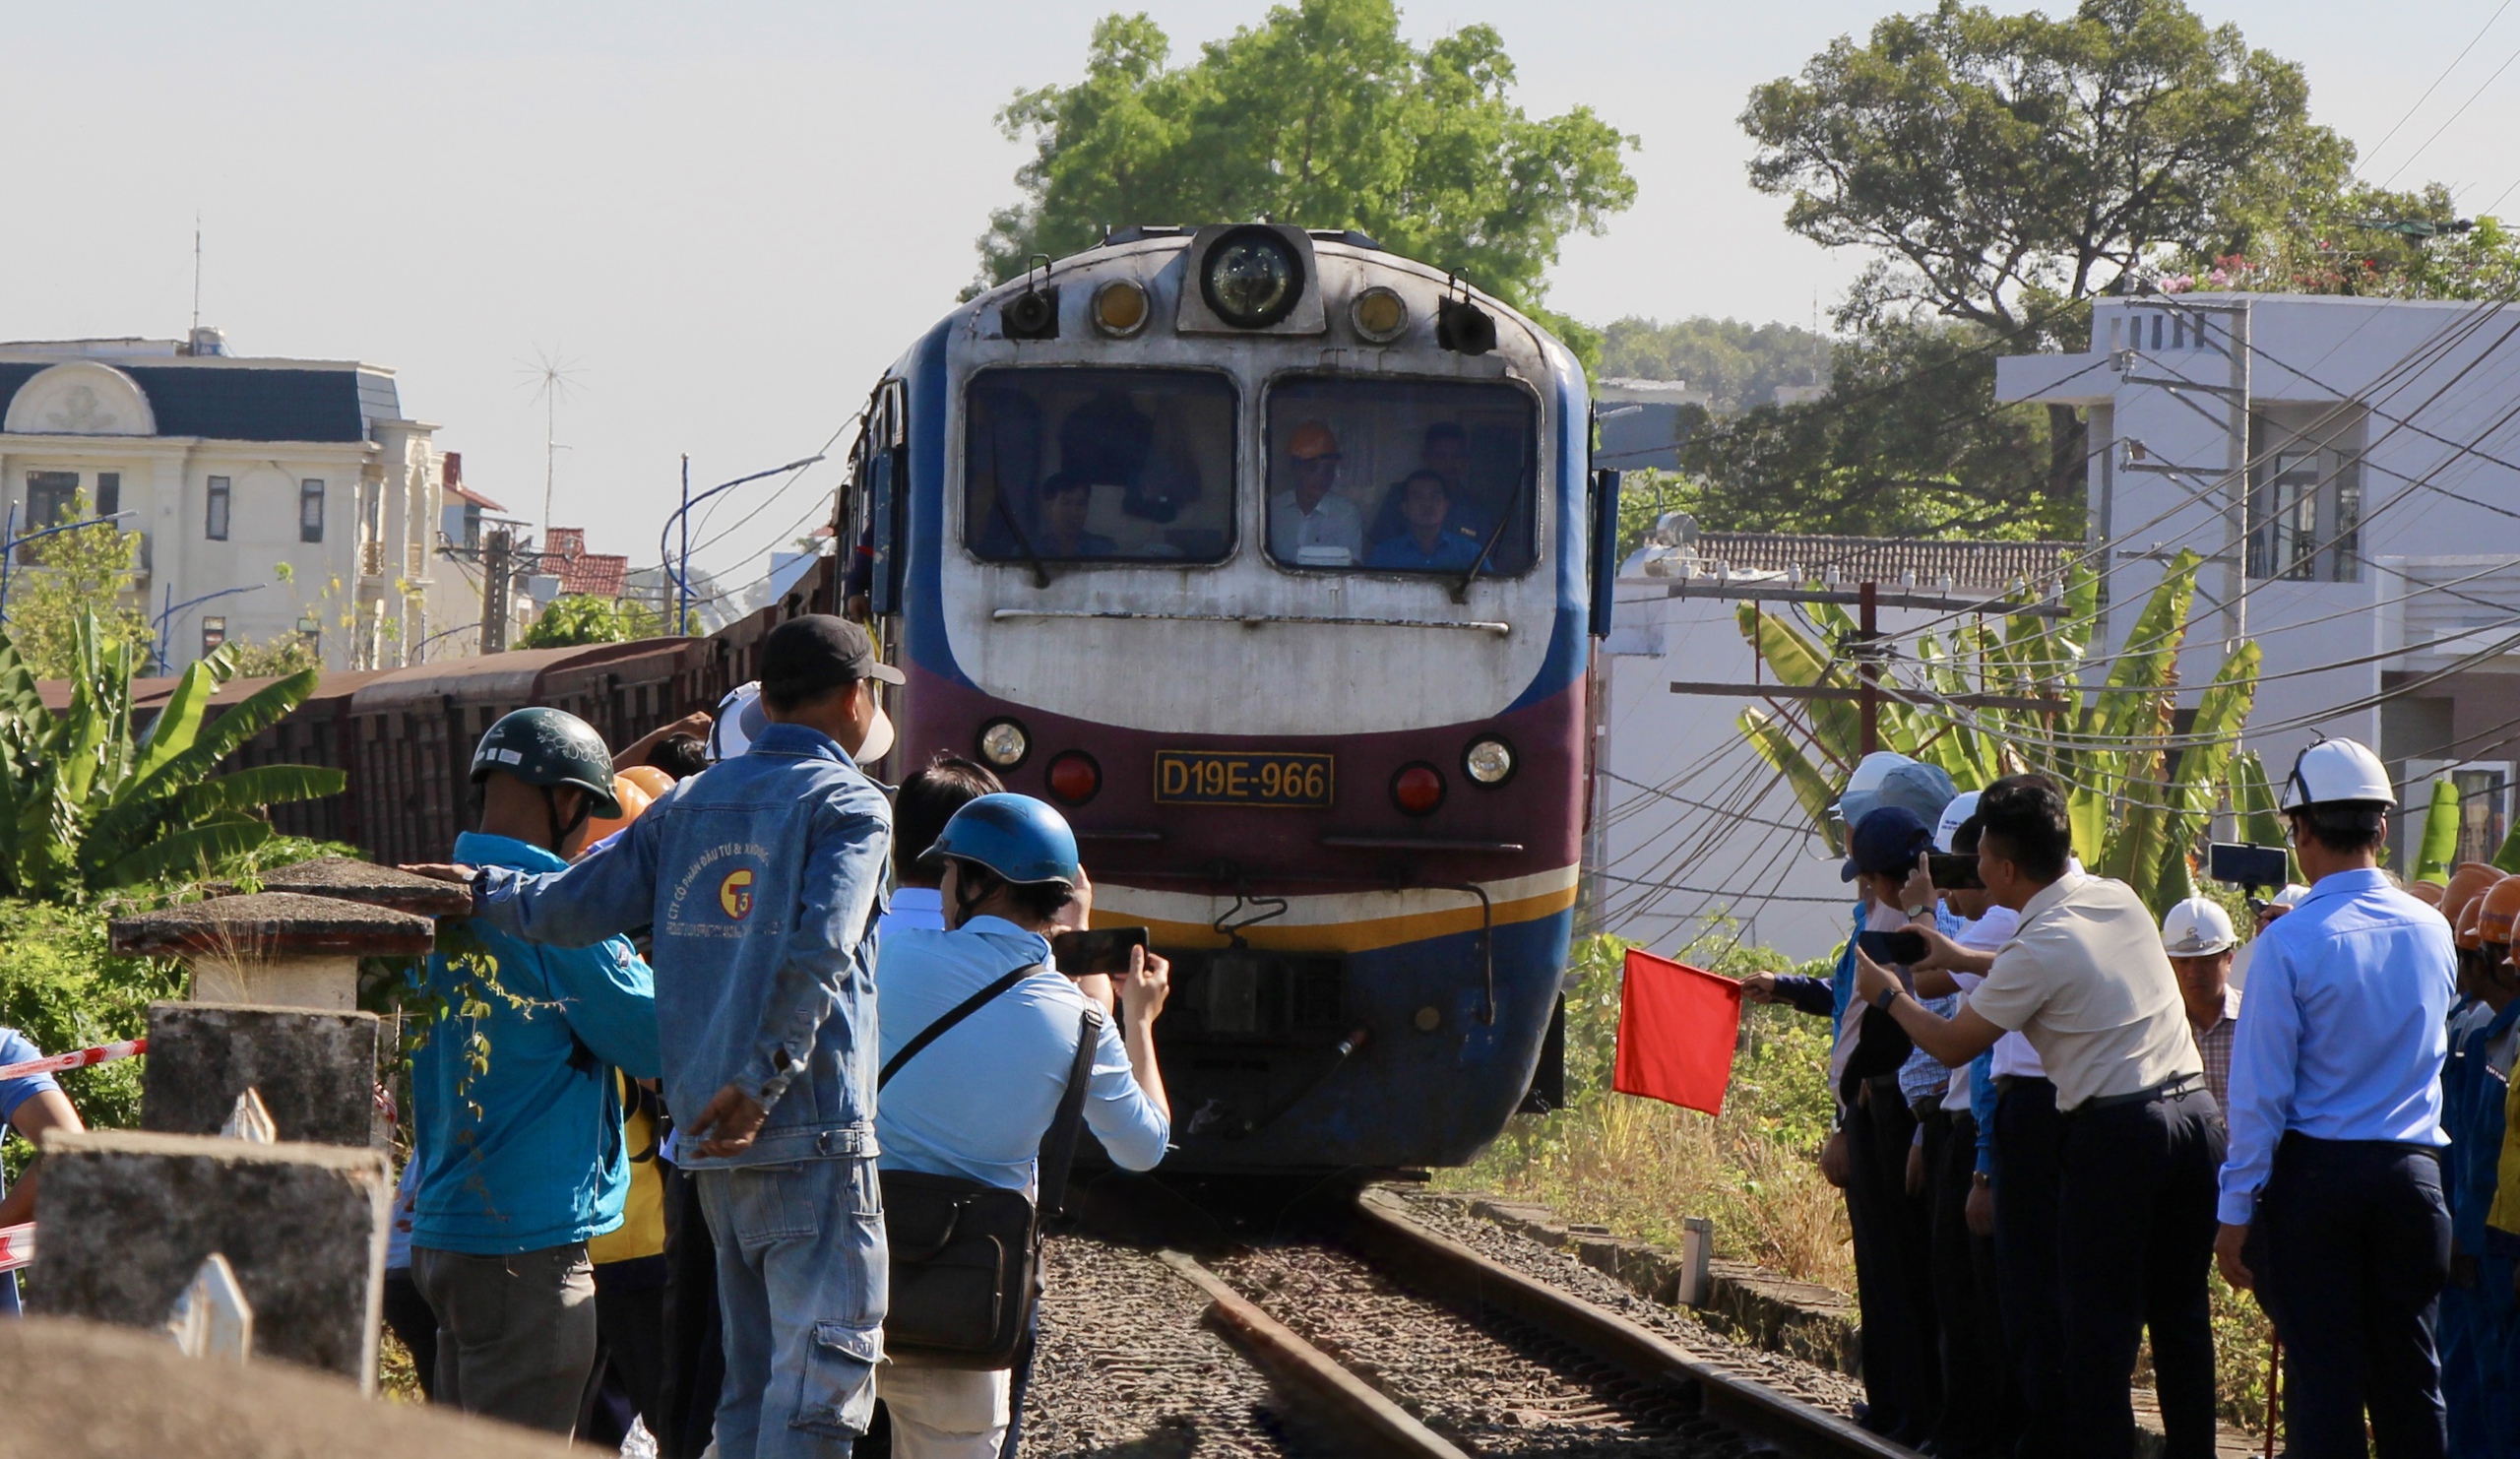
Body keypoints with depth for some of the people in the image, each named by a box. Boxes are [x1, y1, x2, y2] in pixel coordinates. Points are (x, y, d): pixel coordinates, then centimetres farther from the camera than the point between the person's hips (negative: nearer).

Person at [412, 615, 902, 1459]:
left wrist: (479, 890, 24)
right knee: (824, 1359, -10)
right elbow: (816, 950, -19)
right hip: (812, 1135, -7)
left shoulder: (690, 804, 14)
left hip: (710, 1143, 7)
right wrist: (760, 1081, -19)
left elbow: (575, 908, 8)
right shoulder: (848, 804, -5)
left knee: (752, 1376, 12)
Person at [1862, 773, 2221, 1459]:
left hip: (2115, 1133, -7)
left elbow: (1952, 1046, 0)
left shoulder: (2040, 949, -12)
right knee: (2182, 1314, 12)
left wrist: (1889, 995, 18)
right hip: (2195, 1113, 7)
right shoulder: (2118, 899, 9)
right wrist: (1960, 959, 37)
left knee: (2101, 1324, -1)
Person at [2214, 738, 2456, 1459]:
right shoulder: (2433, 933, 3)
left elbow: (2260, 1088, -10)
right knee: (2409, 1375, 9)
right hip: (2411, 1171, 4)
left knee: (2323, 1373, 0)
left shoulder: (2290, 943, -11)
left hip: (2312, 1178, -4)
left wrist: (2236, 1210, -5)